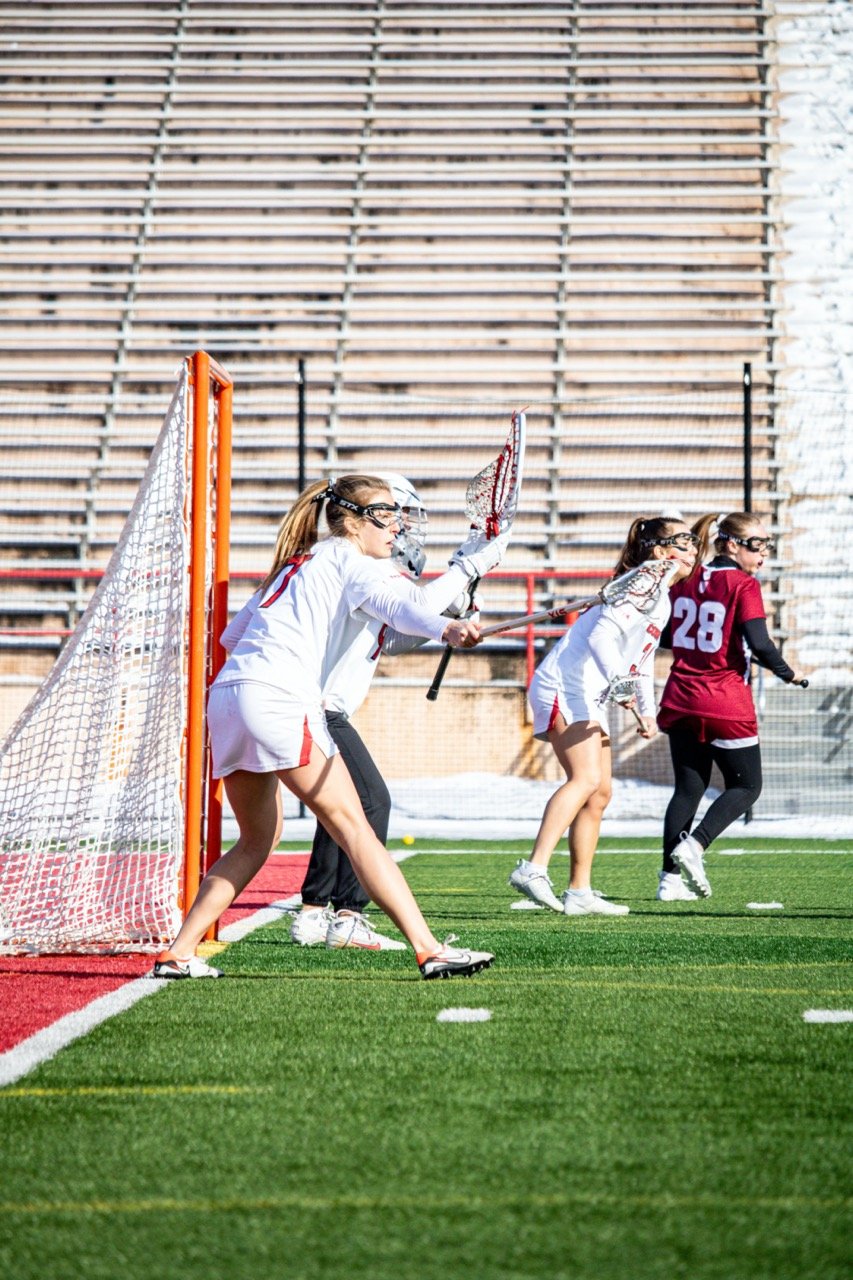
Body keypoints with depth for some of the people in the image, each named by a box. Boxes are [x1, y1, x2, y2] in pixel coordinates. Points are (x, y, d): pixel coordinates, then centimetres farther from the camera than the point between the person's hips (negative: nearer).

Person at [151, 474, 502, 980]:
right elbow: (394, 603, -18)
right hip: (277, 697, -8)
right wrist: (447, 629, -36)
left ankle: (178, 954, 14)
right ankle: (430, 950, -17)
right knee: (353, 827, -11)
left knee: (258, 840, 19)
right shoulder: (349, 558, 4)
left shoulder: (299, 562, 29)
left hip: (226, 692, 8)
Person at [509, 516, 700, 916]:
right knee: (586, 778, -25)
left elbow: (642, 661, 32)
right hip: (567, 685, -11)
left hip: (590, 699, 11)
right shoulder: (644, 582, -11)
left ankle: (579, 893, 12)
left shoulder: (662, 599, 21)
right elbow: (602, 635, -24)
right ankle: (534, 869, -35)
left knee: (600, 793, 9)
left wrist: (647, 711, 22)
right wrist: (619, 682, -37)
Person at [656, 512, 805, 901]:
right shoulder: (743, 585, -11)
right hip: (726, 704, -6)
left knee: (688, 788, 11)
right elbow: (760, 645, -18)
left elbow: (663, 637, 13)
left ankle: (670, 877, 5)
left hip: (680, 700, 6)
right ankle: (694, 845, -10)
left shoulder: (684, 581, 7)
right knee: (746, 786, 9)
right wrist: (788, 673, -1)